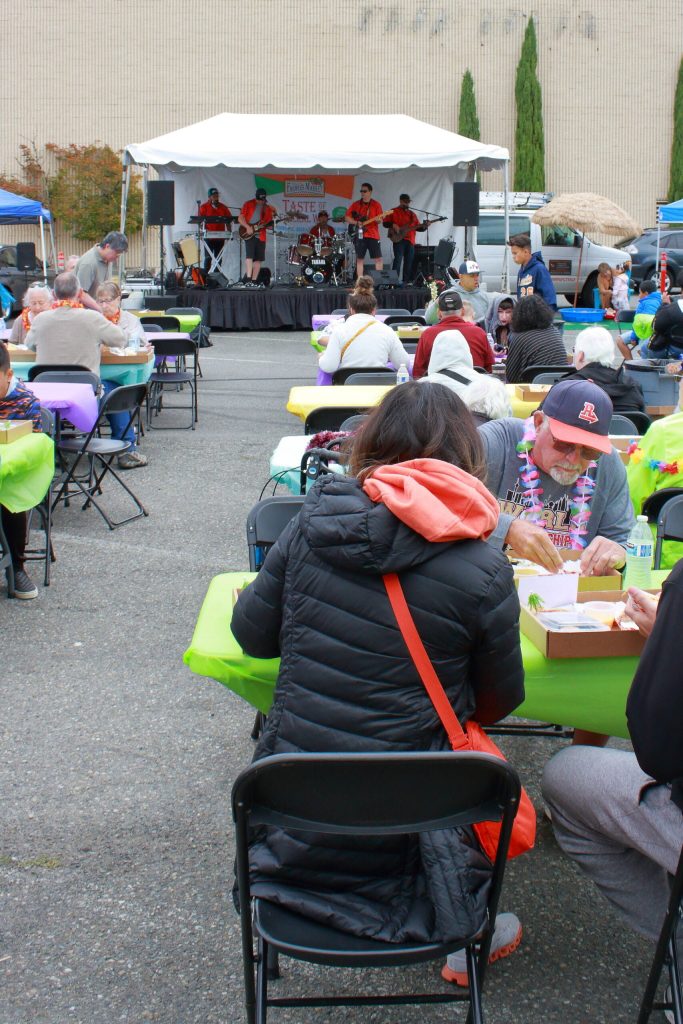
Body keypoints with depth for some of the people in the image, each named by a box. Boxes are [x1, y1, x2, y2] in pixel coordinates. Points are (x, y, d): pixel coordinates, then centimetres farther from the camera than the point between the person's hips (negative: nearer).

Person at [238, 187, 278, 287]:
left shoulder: (268, 207, 13)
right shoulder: (249, 204, 1)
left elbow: (269, 224, 15)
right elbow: (240, 218, -2)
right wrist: (247, 227, -16)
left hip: (261, 236, 5)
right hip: (249, 235, -5)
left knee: (258, 259, 3)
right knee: (249, 256, -16)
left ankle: (254, 281, 8)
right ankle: (248, 279, -19)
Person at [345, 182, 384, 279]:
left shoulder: (376, 205, 6)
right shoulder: (355, 204, 8)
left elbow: (380, 219, 2)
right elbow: (347, 218, 7)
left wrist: (378, 220, -21)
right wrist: (357, 223, -8)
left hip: (373, 235, -1)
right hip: (360, 235, 1)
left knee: (378, 258, -5)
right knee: (359, 259, 1)